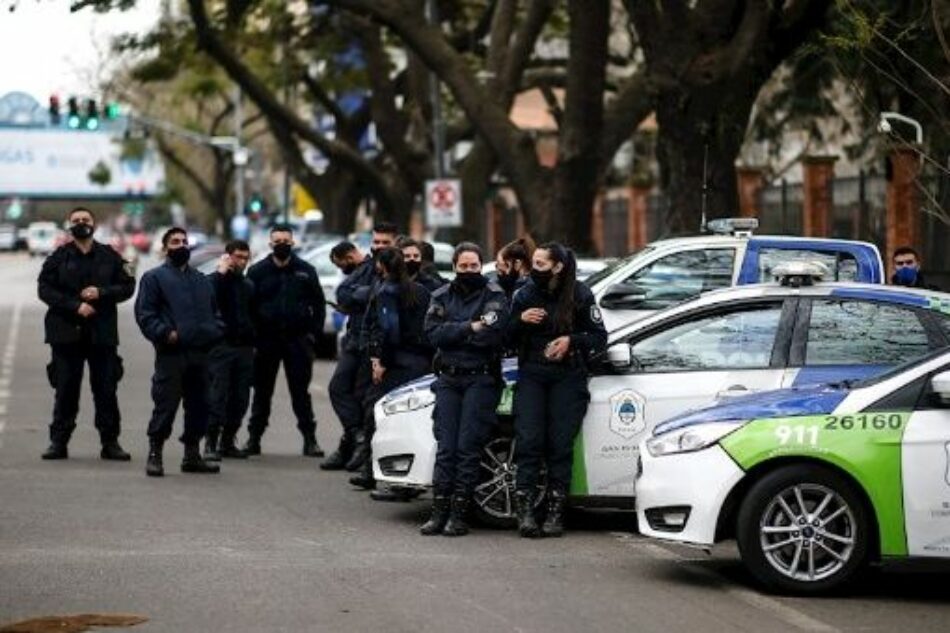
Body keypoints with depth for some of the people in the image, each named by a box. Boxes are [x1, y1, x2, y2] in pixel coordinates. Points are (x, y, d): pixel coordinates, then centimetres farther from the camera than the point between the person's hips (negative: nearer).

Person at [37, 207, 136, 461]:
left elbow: (127, 286, 6)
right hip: (66, 332, -1)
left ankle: (110, 442, 8)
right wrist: (75, 305, -14)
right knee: (65, 389, 1)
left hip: (103, 332, 1)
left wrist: (101, 293, -11)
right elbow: (45, 289, -3)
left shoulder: (109, 257, 8)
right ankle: (58, 441, 8)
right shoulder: (59, 257, 5)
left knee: (106, 389, 2)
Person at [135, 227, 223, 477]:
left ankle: (192, 454, 18)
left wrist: (215, 332, 6)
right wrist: (165, 333, -17)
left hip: (201, 353, 6)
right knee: (165, 405, -8)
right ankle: (155, 455, -2)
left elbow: (215, 313, 26)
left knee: (199, 406, 9)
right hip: (171, 353, -6)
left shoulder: (202, 281, 22)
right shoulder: (154, 278, 4)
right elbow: (145, 315, -4)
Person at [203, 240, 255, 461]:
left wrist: (253, 341, 14)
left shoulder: (248, 285, 19)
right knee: (217, 394, -11)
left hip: (244, 348, 6)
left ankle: (228, 441, 13)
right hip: (221, 346, -6)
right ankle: (211, 443, -10)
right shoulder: (215, 280, 0)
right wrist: (222, 272, -17)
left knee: (240, 397, 5)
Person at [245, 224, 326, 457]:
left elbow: (318, 305, 6)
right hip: (266, 340, 0)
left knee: (300, 392, 2)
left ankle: (310, 440, 4)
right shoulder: (257, 271, 3)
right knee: (262, 392, 7)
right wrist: (251, 339, -6)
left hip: (297, 340, 0)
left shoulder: (306, 271, 5)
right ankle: (254, 438, 13)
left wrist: (314, 333, -4)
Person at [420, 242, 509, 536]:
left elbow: (492, 334, -15)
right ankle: (439, 512, 0)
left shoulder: (494, 296, 1)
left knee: (468, 447, -6)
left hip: (480, 379, -3)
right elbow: (433, 332, -3)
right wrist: (470, 328, -11)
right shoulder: (442, 297, 13)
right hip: (448, 379, 3)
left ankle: (458, 514, -3)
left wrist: (453, 333, -7)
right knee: (446, 447, 0)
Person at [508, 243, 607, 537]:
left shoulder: (580, 295, 0)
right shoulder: (524, 295, 7)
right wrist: (520, 321, -9)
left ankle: (555, 513, 1)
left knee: (560, 444, -5)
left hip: (568, 377, -2)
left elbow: (599, 337, 2)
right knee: (528, 441, -10)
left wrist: (571, 341, -14)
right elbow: (507, 338, 11)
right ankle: (525, 510, -12)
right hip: (531, 375, 2)